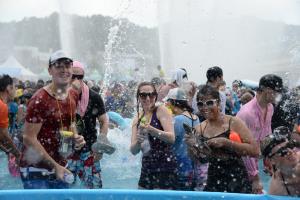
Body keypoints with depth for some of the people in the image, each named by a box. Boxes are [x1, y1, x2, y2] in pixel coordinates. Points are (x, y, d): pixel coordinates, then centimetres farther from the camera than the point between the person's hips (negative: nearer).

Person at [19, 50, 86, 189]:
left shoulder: (73, 95, 4)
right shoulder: (40, 100, -18)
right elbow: (29, 138, -19)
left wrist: (76, 138, -1)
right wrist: (54, 166, -19)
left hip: (60, 168, 7)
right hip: (36, 171, -7)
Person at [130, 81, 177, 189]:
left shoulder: (161, 110, -4)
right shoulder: (137, 119, 10)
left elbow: (172, 138, -16)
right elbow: (133, 151, 5)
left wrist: (152, 130, -30)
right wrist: (138, 142, -16)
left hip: (165, 167, -6)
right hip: (147, 168, 6)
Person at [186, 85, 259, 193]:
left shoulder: (233, 122, -11)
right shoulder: (200, 128, 2)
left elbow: (255, 151, -17)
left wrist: (226, 142, -23)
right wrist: (191, 146, -8)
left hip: (237, 181, -4)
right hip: (212, 182, 4)